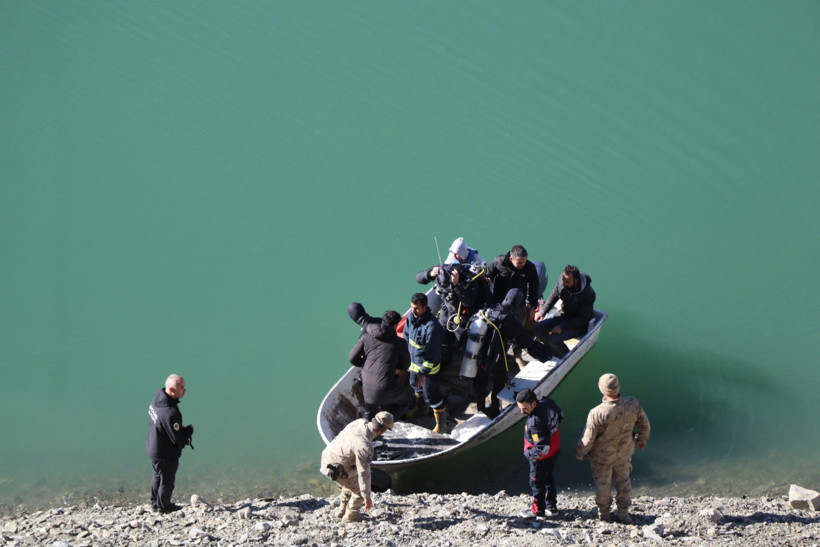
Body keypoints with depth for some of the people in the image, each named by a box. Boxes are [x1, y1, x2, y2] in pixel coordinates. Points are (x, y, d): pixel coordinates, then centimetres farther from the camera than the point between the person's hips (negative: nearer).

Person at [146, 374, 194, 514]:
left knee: (158, 476, 29)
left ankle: (155, 503, 48)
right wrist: (190, 430, -13)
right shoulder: (170, 413, -39)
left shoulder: (157, 399, -10)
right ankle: (163, 506, 37)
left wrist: (183, 429, 3)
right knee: (167, 480, 17)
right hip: (166, 454, -8)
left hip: (153, 447, 8)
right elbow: (177, 438, -31)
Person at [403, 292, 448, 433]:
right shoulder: (411, 316, -13)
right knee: (415, 384, 31)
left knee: (431, 395, 4)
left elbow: (432, 353, -30)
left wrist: (423, 372, -25)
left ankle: (441, 425, 23)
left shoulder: (432, 326, -36)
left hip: (429, 367, -8)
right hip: (414, 362, 8)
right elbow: (407, 336, 6)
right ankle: (420, 407, 60)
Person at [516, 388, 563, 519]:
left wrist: (528, 454, -18)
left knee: (537, 483, 15)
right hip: (554, 450, 8)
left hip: (542, 458, -8)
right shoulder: (547, 402, -14)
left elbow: (542, 449, -36)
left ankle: (538, 512, 33)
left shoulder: (535, 422, -39)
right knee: (549, 479, 27)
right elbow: (560, 416, 9)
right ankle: (552, 507, 43)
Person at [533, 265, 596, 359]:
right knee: (537, 328, -11)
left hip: (579, 325, -6)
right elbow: (554, 296, 8)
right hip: (563, 315, 6)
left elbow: (583, 318, -21)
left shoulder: (588, 294, -29)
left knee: (554, 339, -27)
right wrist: (542, 311, -3)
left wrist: (563, 327, -26)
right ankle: (555, 352, 8)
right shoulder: (561, 280, -13)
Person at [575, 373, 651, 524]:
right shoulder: (633, 405, -26)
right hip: (624, 453, 3)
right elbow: (644, 424, -7)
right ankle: (623, 513, 45)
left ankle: (604, 513, 45)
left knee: (603, 484, 23)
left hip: (602, 457, -3)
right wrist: (642, 439, 15)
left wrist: (579, 453, -2)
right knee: (623, 481, 27)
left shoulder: (597, 414, -37)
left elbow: (588, 439, -24)